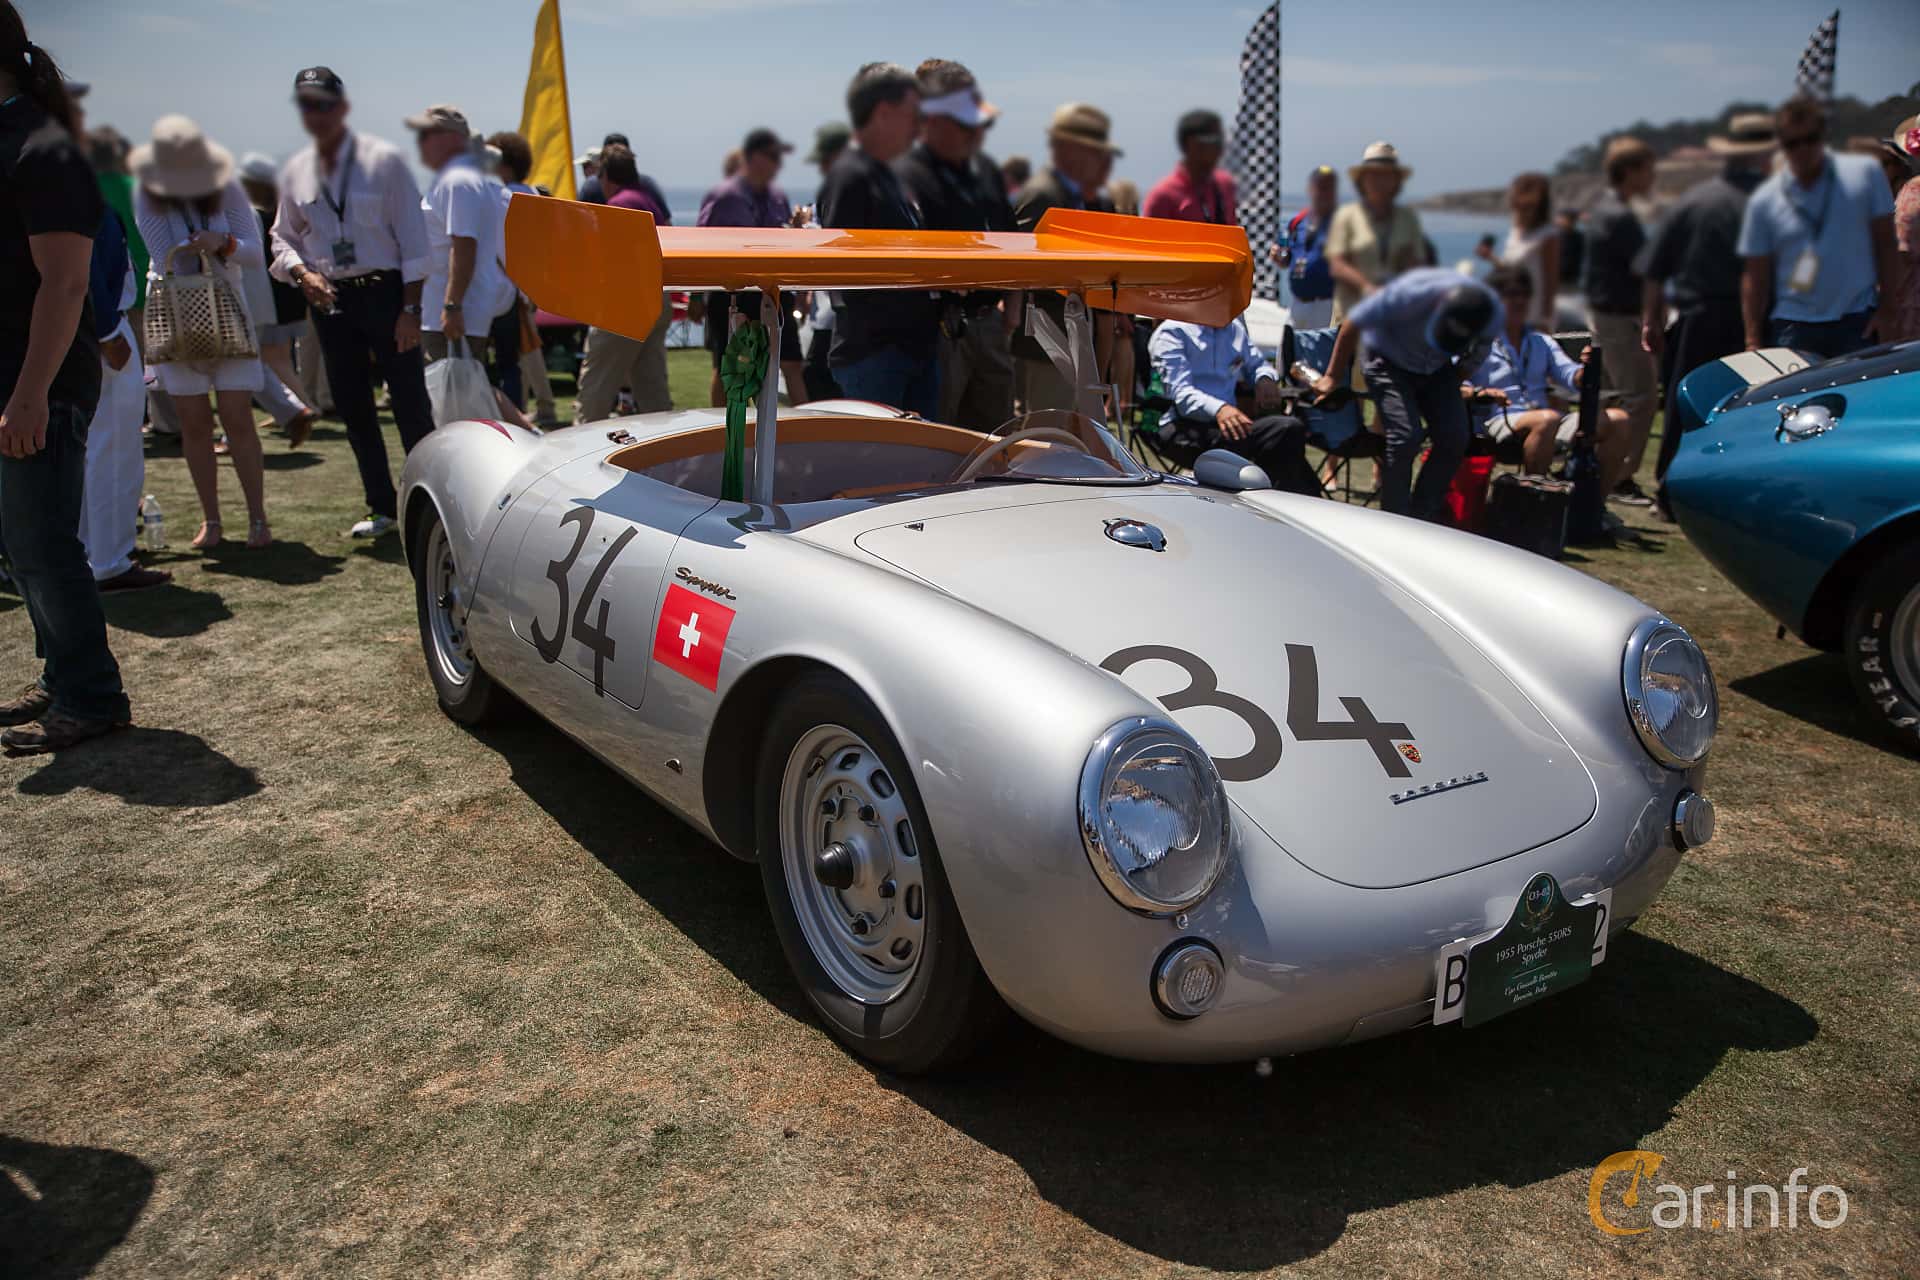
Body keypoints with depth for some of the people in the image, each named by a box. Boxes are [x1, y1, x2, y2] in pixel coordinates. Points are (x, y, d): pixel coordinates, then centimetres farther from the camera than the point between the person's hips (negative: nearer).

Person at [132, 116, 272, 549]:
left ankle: (258, 518, -3)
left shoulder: (227, 190, -6)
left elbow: (257, 256, -7)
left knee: (238, 418, -7)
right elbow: (168, 265, -13)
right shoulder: (147, 199, -7)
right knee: (194, 423, 0)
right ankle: (210, 520, 9)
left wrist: (224, 243, -27)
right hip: (177, 316, 0)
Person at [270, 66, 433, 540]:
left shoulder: (383, 160, -5)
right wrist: (302, 272, -5)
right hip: (330, 300, 5)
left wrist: (410, 309, -12)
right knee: (353, 409, 10)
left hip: (384, 293, -5)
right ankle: (381, 508, 20)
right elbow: (283, 238, 17)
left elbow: (412, 237, -7)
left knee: (411, 406, -3)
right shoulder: (295, 172, 9)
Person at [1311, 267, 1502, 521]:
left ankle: (1422, 516, 4)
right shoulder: (1410, 294, -34)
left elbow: (1474, 359, 2)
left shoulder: (1495, 318, -21)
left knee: (1454, 438, -12)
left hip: (1438, 369, 4)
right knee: (1406, 436, -22)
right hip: (1390, 362, -4)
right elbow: (1353, 326, -20)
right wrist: (1332, 377, -12)